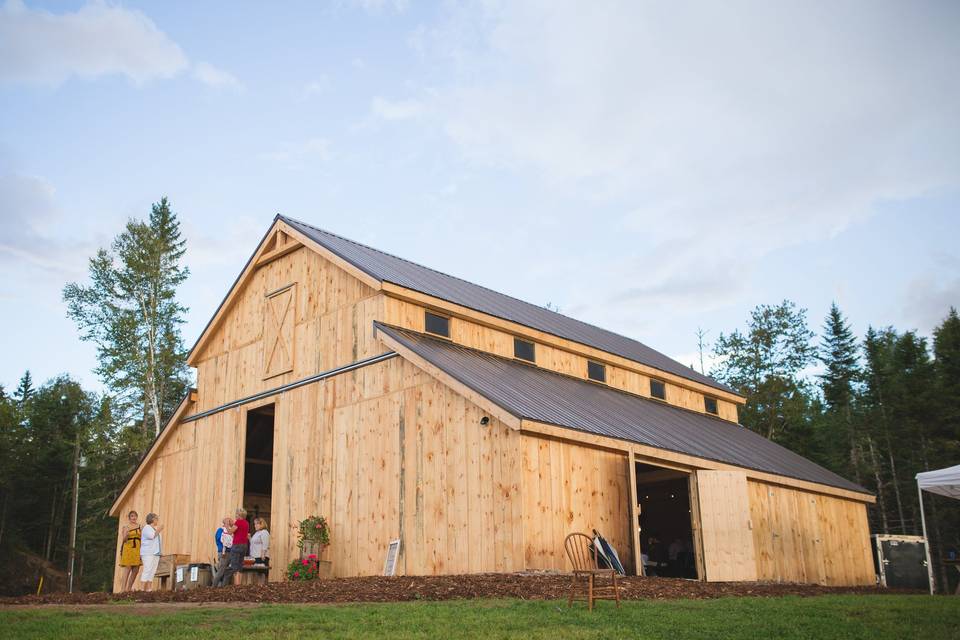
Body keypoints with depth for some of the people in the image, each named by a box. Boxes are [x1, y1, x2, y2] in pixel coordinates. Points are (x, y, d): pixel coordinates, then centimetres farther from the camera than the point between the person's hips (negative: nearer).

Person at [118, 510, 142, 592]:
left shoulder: (140, 527, 13)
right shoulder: (125, 527, 4)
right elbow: (124, 540, -7)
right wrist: (126, 534, -22)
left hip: (138, 550, 4)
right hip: (128, 549, -4)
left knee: (136, 570, 2)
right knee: (127, 569, -11)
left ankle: (129, 588, 13)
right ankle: (123, 589, -11)